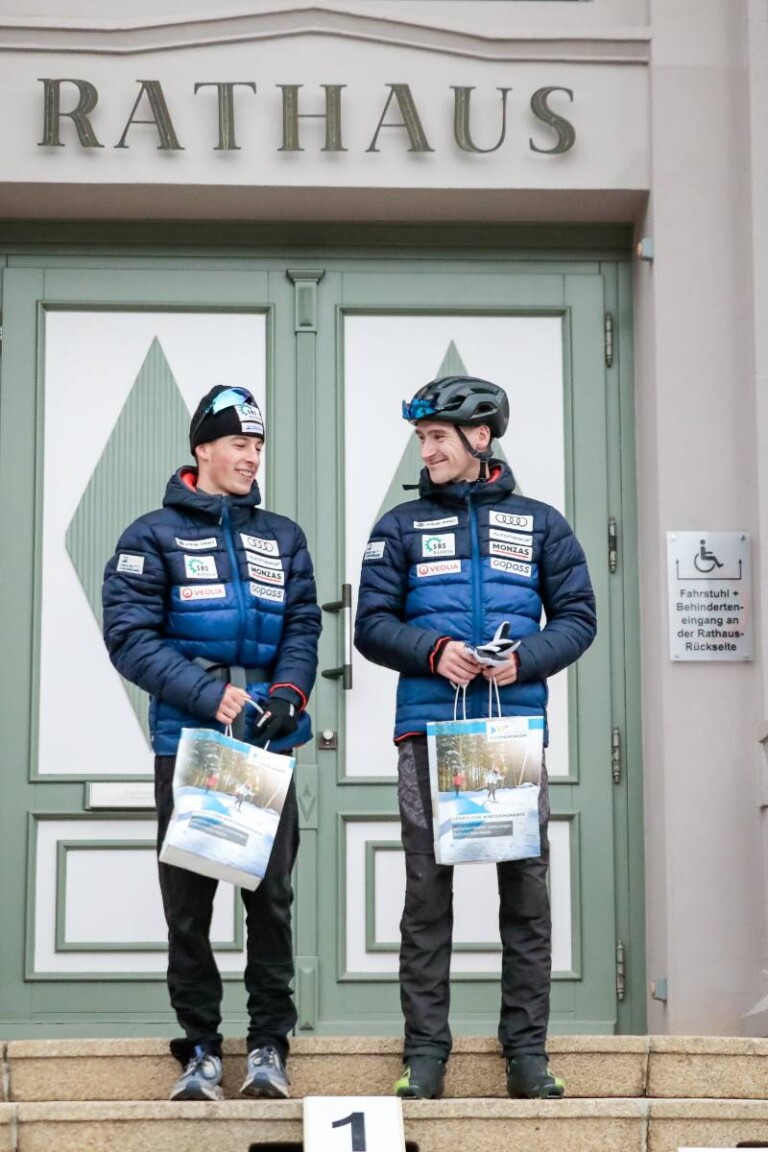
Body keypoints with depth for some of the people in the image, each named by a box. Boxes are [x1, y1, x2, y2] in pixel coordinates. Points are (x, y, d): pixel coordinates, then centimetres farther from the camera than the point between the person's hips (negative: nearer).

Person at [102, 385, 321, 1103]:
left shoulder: (282, 538, 14)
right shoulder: (154, 536, 2)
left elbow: (304, 628, 11)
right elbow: (129, 636, -6)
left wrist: (288, 692, -9)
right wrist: (210, 694, -16)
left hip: (268, 746, 3)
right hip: (187, 743, -2)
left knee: (271, 894, 2)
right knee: (187, 901, 2)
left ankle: (269, 1042, 12)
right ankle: (200, 1048, 13)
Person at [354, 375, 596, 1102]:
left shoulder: (538, 524, 12)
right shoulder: (401, 527, 11)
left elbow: (576, 616, 8)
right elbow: (373, 624, 5)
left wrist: (526, 658, -10)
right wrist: (435, 652, -12)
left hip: (516, 727, 0)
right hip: (428, 728, 0)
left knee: (526, 886, 0)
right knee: (427, 887, 0)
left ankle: (527, 1048, 9)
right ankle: (425, 1048, 7)